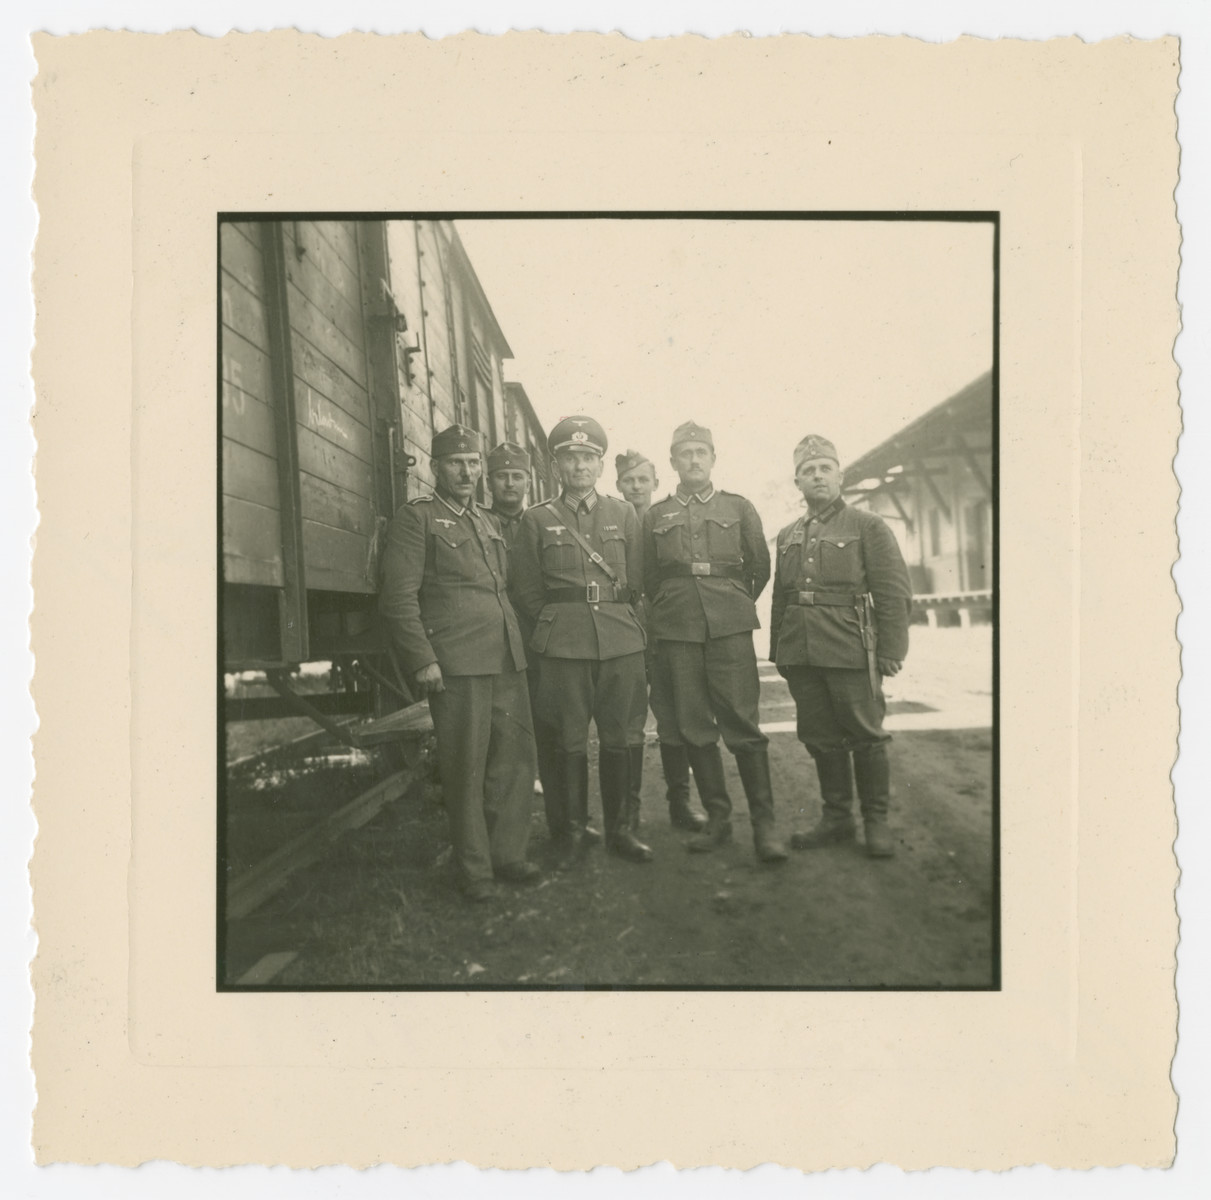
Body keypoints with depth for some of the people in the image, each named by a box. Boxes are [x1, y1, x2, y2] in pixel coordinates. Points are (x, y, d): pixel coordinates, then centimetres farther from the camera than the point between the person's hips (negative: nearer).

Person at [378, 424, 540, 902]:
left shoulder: (488, 521, 20)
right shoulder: (416, 518, -2)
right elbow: (398, 597, -9)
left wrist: (520, 644, 16)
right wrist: (422, 660, -15)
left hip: (507, 660, 7)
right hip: (457, 664, -7)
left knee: (517, 758, 9)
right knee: (466, 768, 1)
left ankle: (507, 854, 24)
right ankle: (474, 870, 15)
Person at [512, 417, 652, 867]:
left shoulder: (623, 514, 10)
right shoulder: (537, 519, 5)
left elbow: (637, 581, 12)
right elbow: (526, 589, 7)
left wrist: (617, 622, 10)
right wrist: (554, 627, 6)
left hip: (621, 641, 2)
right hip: (563, 645, -1)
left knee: (619, 739, 5)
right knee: (569, 741, 3)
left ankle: (621, 828, 18)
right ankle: (572, 830, 17)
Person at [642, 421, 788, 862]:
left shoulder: (739, 508, 11)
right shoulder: (655, 516, 13)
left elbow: (760, 568, 14)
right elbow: (648, 578, 16)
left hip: (730, 627, -1)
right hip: (676, 631, 2)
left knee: (742, 723, -7)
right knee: (694, 727, 3)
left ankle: (764, 823, 0)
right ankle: (717, 817, 14)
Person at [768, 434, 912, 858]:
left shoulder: (868, 526, 1)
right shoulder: (788, 536, 15)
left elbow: (895, 594, -3)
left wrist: (890, 653, -9)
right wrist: (778, 652, 12)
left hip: (851, 653, -4)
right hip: (800, 655, 5)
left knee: (865, 736, 3)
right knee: (820, 738, 10)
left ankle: (876, 821, 18)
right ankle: (836, 818, 23)